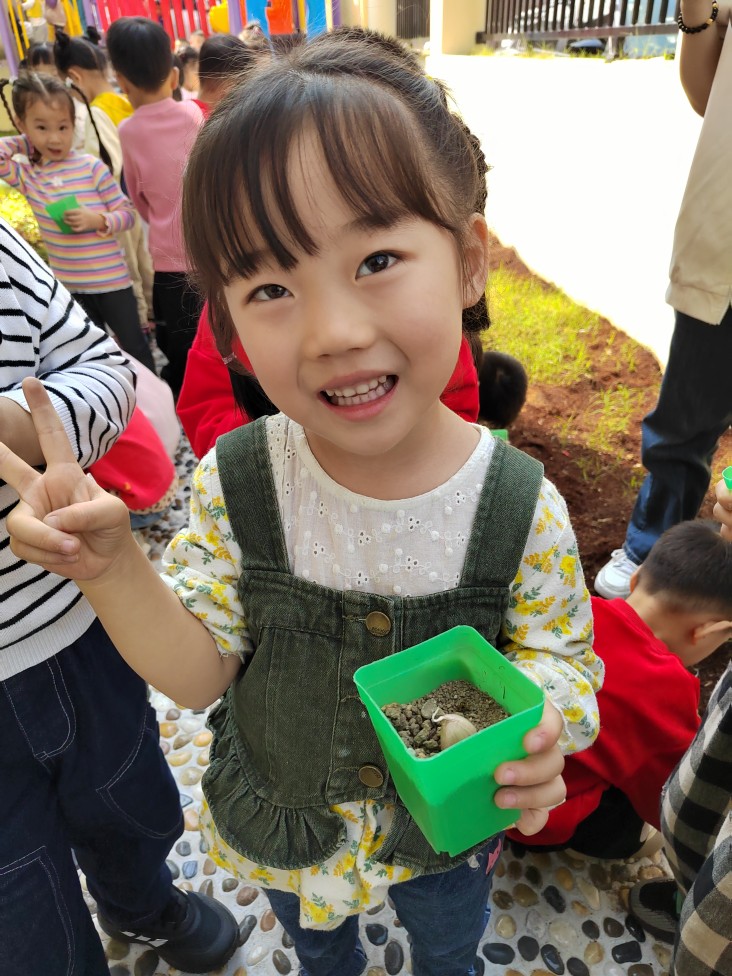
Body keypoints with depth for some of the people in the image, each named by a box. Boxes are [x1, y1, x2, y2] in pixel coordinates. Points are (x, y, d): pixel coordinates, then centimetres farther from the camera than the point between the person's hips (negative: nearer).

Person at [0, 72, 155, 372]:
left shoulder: (91, 167, -9)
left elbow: (127, 213, -6)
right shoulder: (26, 173, 2)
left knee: (134, 347, 7)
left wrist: (98, 220, -23)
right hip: (68, 286, 4)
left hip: (111, 281, -4)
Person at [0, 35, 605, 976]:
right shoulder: (233, 485, -27)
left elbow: (563, 650, -14)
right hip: (282, 824, 2)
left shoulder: (521, 507, -30)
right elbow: (202, 672, -17)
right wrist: (112, 569, -34)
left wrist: (536, 723, -36)